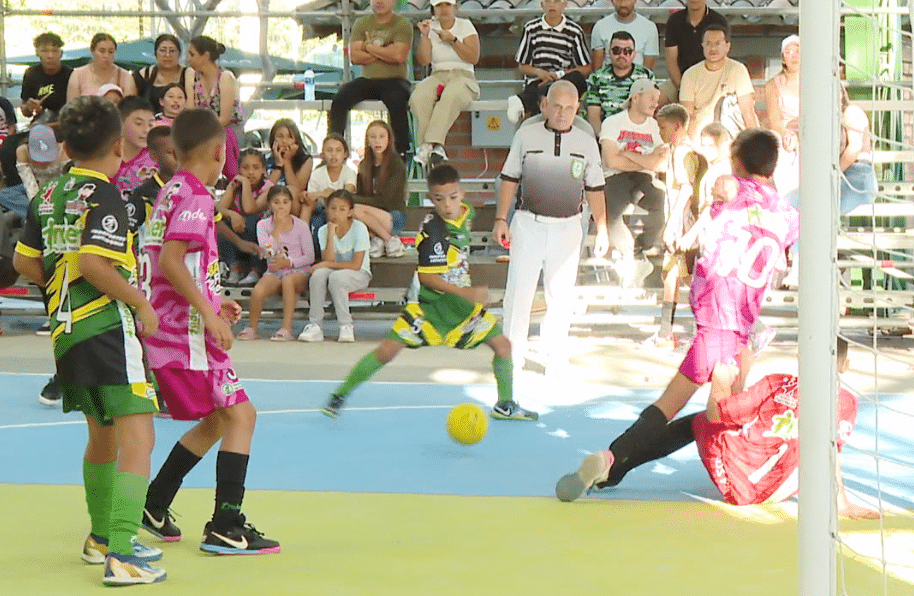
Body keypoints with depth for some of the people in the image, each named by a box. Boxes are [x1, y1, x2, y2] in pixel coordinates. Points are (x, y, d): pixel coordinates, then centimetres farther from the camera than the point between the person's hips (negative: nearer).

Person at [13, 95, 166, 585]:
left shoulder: (48, 195, 11)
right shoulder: (105, 196, -12)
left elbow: (25, 262, 15)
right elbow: (93, 262, -24)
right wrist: (141, 303, -14)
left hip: (65, 328, 9)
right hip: (108, 325, -9)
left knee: (102, 433, 24)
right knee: (137, 436, -10)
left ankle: (100, 538, 37)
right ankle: (121, 554, -19)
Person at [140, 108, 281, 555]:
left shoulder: (171, 192, 15)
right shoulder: (195, 197, -14)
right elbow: (170, 260, -25)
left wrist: (212, 303, 22)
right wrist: (208, 314, -22)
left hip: (169, 328, 10)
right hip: (188, 331, -10)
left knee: (217, 420, 18)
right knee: (240, 414, -6)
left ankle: (154, 505, 23)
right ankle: (225, 527, -8)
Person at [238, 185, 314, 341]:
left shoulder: (300, 226, 1)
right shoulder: (263, 225, 4)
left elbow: (310, 257, 0)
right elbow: (267, 251, -12)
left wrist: (288, 262, -14)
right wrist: (278, 226, -15)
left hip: (298, 271, -1)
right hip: (274, 272, 1)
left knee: (288, 281, -38)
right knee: (258, 290, -30)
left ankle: (287, 328, -32)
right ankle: (252, 327, -5)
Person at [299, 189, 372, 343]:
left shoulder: (359, 228, -15)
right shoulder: (324, 231, -4)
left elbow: (356, 265, -20)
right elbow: (328, 260, -16)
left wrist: (327, 264, -17)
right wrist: (331, 235, -22)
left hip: (359, 275, -4)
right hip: (334, 271, 4)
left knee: (336, 277, -34)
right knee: (318, 274, -29)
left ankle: (346, 326, -24)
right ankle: (314, 325, -24)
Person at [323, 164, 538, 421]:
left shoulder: (467, 212, -1)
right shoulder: (432, 230, -24)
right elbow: (426, 275, -28)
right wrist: (464, 292, -35)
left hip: (462, 303, 6)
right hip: (430, 304, -6)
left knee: (502, 344, 2)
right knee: (388, 350, -12)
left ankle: (505, 405, 21)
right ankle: (340, 395, 3)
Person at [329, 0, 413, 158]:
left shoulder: (403, 25, 0)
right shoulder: (361, 24, 12)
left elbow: (399, 55, -16)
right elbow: (354, 57, 0)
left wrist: (368, 47, -6)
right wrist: (385, 54, -8)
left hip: (394, 80, -4)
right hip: (367, 80, 4)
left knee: (397, 102, -36)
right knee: (340, 99, -22)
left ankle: (402, 151, -31)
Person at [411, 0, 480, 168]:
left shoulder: (465, 25, 8)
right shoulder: (430, 27, 12)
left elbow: (474, 58, -3)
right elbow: (423, 61, 1)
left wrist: (453, 40, -9)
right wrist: (425, 35, -7)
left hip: (462, 77, -2)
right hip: (437, 76, 2)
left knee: (452, 95, -40)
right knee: (419, 96, -33)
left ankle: (431, 143, -46)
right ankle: (434, 147, -37)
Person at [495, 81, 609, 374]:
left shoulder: (587, 142, 6)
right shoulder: (526, 136, 3)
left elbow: (595, 190, 10)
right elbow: (510, 179, 7)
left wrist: (602, 228, 5)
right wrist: (500, 219, 0)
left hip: (567, 227, 1)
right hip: (528, 225, -1)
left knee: (561, 295, 5)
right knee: (519, 290, 0)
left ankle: (556, 359, 14)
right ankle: (511, 355, 10)